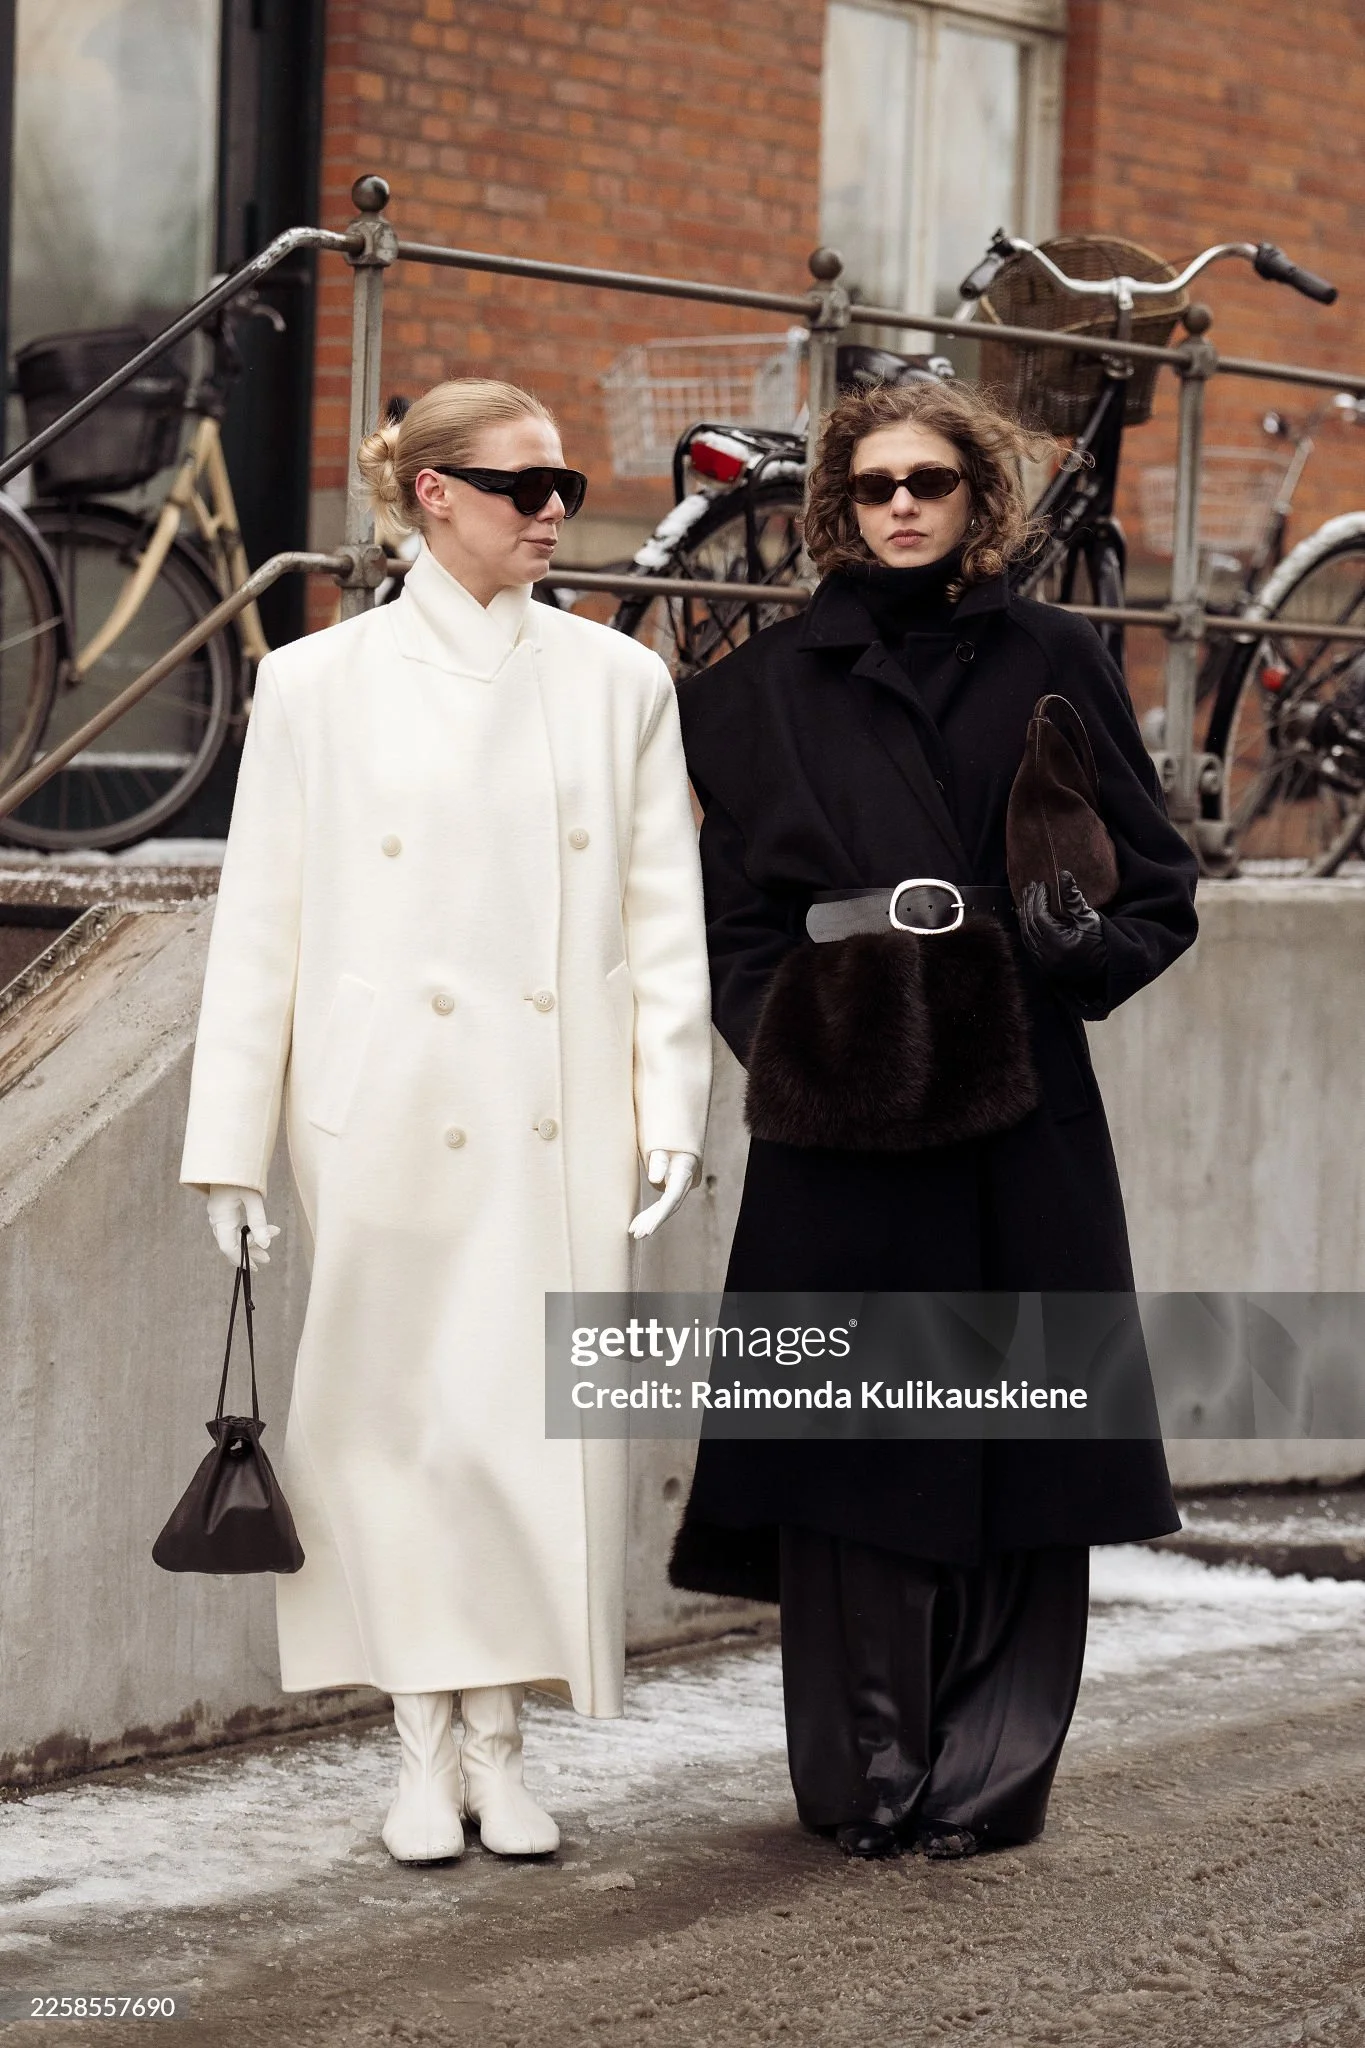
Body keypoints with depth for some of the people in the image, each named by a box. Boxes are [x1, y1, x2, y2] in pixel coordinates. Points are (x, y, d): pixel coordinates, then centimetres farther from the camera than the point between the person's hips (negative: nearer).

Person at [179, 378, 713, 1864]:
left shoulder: (619, 684, 7)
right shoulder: (319, 686, 2)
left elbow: (664, 918, 8)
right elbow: (258, 926, 3)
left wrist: (670, 1112, 0)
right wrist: (229, 1149, 1)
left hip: (557, 1124, 1)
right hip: (392, 1115, -1)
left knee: (544, 1422, 1)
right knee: (399, 1415, 2)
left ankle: (499, 1742, 12)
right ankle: (424, 1750, 12)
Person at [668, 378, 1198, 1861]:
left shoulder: (1051, 665, 8)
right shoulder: (770, 688, 8)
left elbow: (1160, 889, 9)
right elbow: (737, 920, 7)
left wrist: (1076, 952, -11)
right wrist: (797, 1023, -12)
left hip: (1022, 1126, 1)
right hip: (842, 1127, -1)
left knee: (1014, 1459, 0)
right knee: (853, 1456, -2)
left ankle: (989, 1773, 9)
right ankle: (868, 1777, 8)